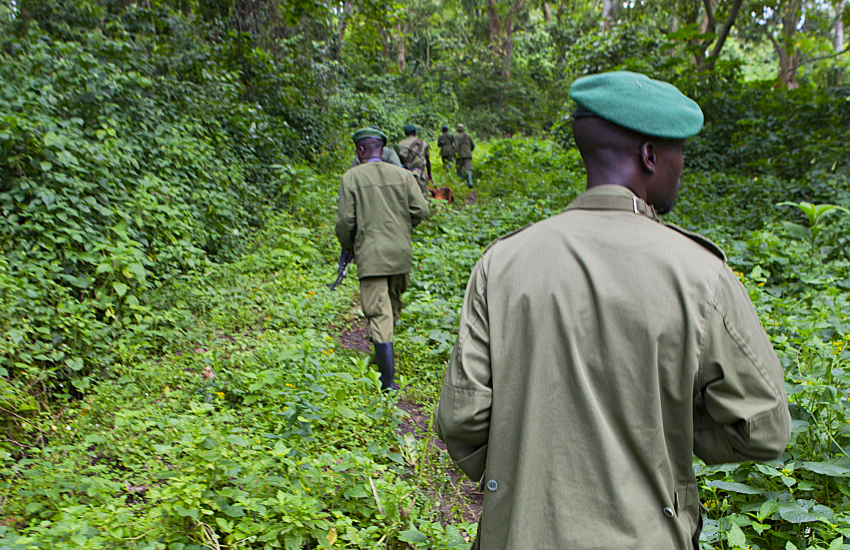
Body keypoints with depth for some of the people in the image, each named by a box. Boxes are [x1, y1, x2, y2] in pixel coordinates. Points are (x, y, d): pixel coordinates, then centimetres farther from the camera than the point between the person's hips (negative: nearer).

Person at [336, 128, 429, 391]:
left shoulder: (351, 177, -4)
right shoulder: (402, 174, 4)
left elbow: (345, 220, -8)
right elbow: (420, 210, -2)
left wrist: (347, 246, 11)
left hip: (370, 255, -3)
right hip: (400, 252, 4)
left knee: (379, 315, -3)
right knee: (393, 305, 23)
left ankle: (389, 381, -3)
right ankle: (382, 352, 40)